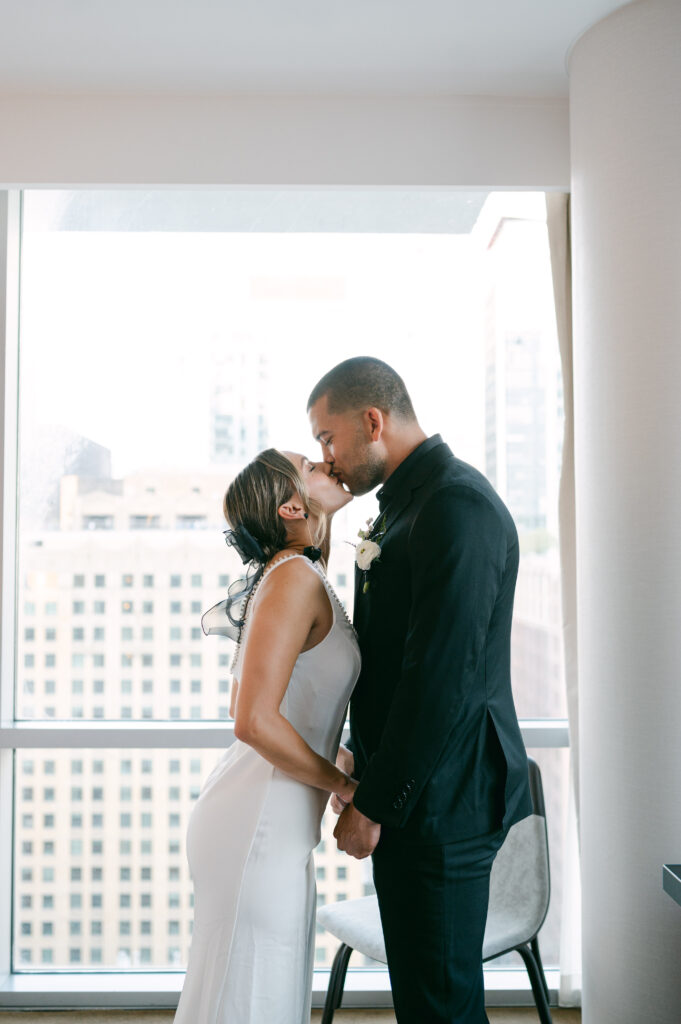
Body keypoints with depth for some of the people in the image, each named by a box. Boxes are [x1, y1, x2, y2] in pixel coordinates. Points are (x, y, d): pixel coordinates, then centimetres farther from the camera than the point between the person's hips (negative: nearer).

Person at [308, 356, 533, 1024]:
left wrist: (374, 804, -17)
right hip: (409, 788, 9)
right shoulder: (405, 504, 12)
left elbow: (444, 675, -24)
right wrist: (360, 752, 15)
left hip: (442, 800, -9)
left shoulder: (458, 505, -19)